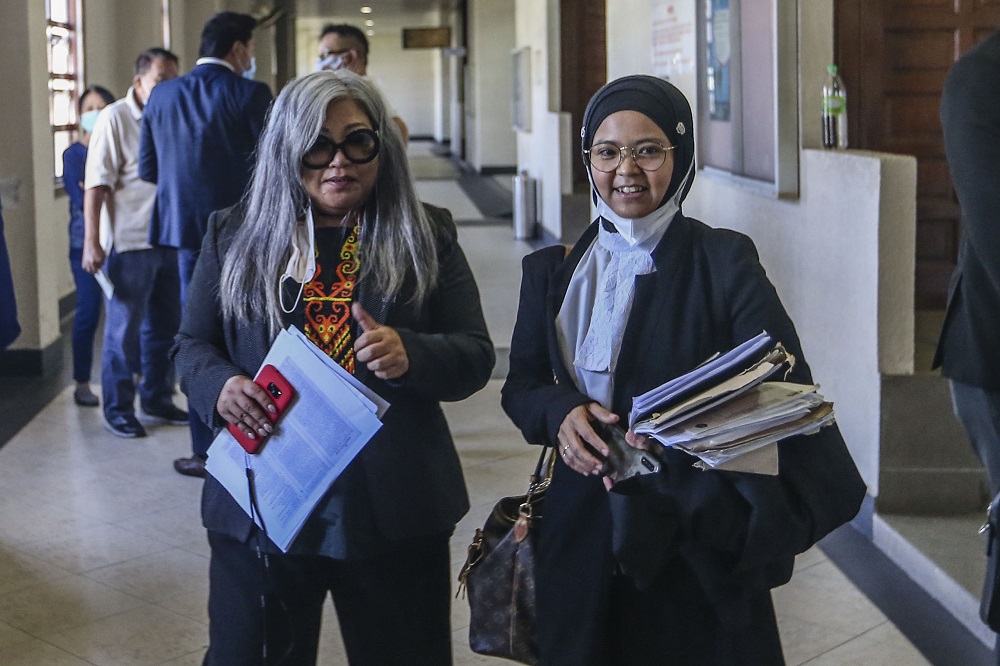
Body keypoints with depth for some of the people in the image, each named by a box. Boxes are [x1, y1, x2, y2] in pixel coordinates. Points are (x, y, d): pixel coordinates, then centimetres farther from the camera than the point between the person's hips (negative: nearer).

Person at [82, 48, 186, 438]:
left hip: (169, 241, 6)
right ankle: (117, 410, 12)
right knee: (124, 331, 1)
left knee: (164, 328, 14)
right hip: (130, 244, -6)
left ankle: (157, 401, 27)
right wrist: (91, 243, -18)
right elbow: (96, 184, -12)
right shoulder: (116, 118, -8)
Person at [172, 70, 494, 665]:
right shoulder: (235, 236, 6)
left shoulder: (427, 238, 2)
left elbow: (475, 357, -1)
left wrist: (409, 354, -22)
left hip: (392, 510, 0)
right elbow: (192, 345, 10)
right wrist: (220, 386, -13)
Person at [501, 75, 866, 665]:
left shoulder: (724, 261, -7)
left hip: (703, 544, -3)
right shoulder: (553, 270, 6)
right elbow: (521, 384, 9)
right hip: (583, 529, 3)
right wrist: (561, 412, -15)